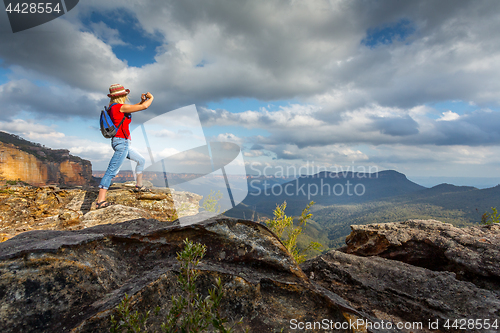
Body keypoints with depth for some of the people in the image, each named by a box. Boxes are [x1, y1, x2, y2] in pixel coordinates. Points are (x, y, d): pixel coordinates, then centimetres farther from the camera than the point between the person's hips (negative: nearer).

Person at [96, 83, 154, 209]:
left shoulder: (113, 107, 12)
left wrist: (141, 101, 16)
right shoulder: (120, 107, -14)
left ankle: (139, 186, 35)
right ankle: (100, 201, -8)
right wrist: (151, 98, 3)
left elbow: (131, 109, 29)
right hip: (122, 142, -10)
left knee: (141, 160, 22)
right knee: (111, 172, -10)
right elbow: (144, 107, -16)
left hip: (121, 142, 10)